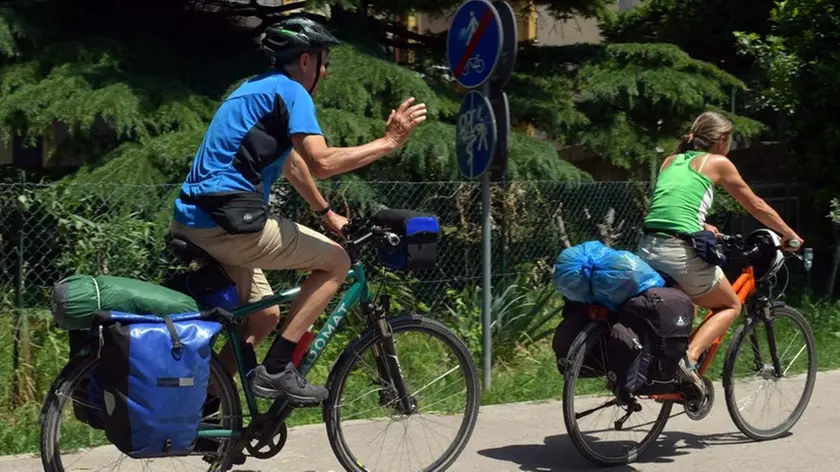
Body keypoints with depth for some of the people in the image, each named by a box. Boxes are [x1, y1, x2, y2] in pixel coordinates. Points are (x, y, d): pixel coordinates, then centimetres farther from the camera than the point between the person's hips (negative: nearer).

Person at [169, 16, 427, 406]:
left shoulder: (259, 89, 23)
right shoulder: (291, 92, -8)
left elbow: (293, 161, 33)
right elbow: (321, 163, -21)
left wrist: (328, 215, 38)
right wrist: (389, 142, -13)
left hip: (192, 222, 10)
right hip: (227, 223, -10)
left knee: (265, 317, 22)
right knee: (336, 261, 1)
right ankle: (276, 370, -3)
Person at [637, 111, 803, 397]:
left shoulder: (671, 161, 21)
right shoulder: (718, 163, 6)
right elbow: (756, 207, 15)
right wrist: (789, 234, 27)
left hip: (647, 249, 6)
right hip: (680, 253, -6)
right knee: (731, 306, 16)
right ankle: (689, 358, -5)